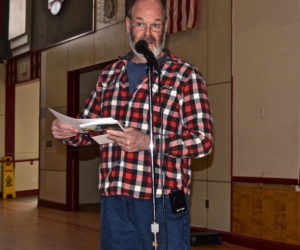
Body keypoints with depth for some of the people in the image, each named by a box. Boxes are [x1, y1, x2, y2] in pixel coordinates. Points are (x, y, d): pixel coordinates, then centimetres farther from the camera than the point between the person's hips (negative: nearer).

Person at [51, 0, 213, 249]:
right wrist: (67, 131, -2)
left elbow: (203, 139, -8)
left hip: (162, 202, -4)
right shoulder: (110, 74, 14)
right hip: (113, 200, 4)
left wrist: (147, 142, -21)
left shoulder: (185, 75, 0)